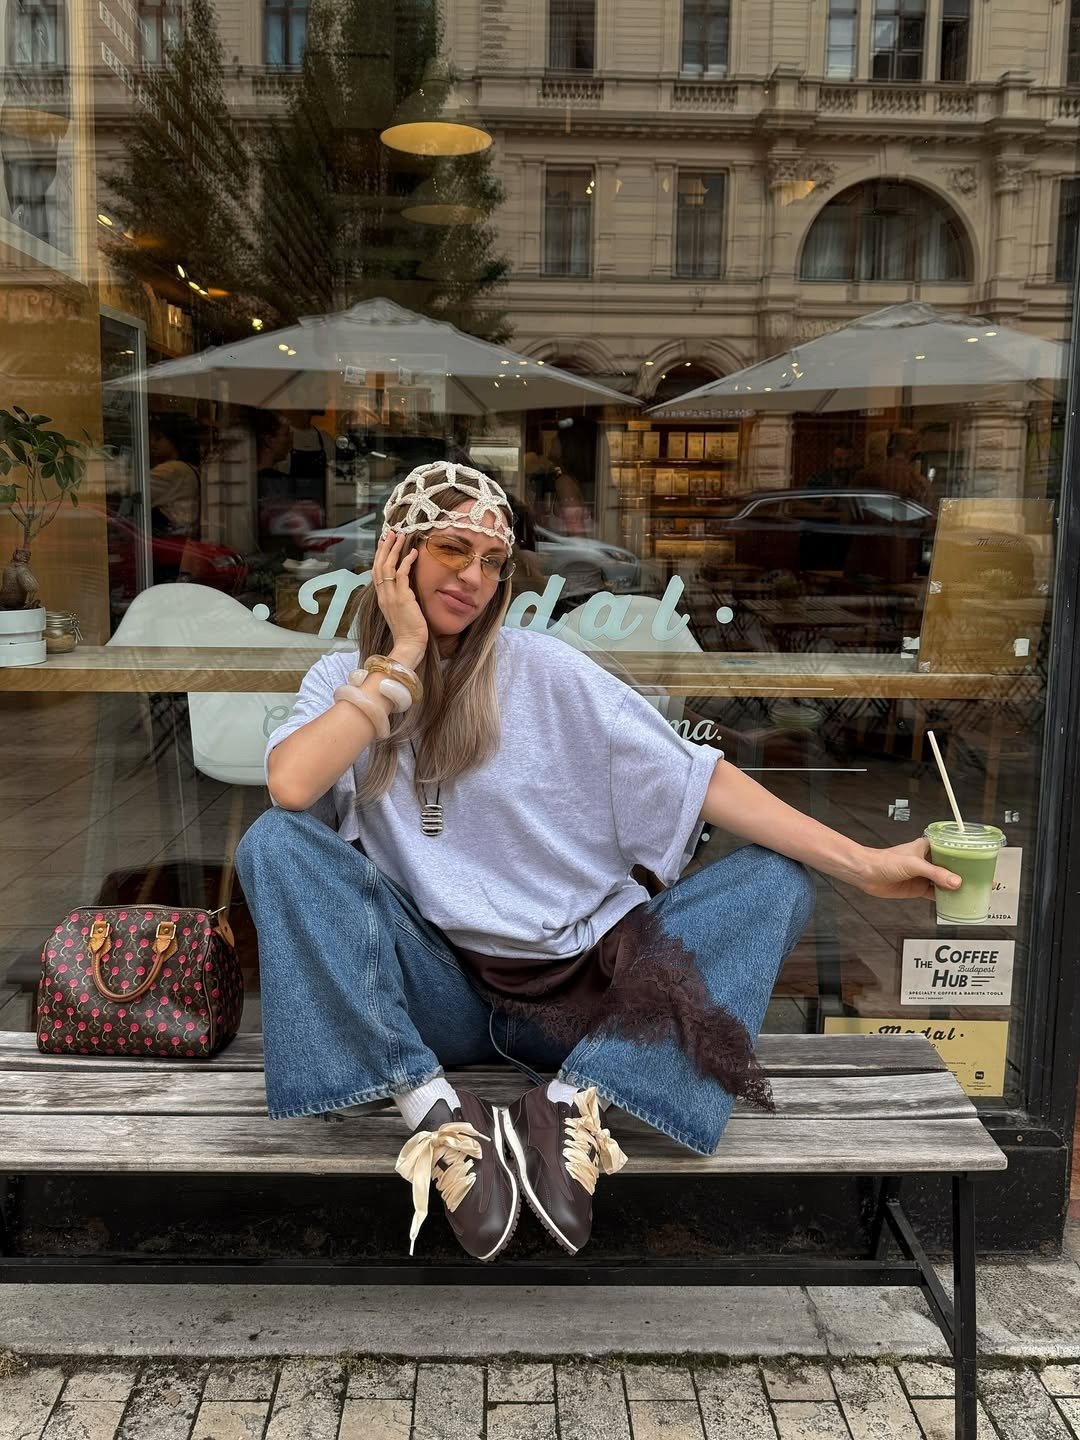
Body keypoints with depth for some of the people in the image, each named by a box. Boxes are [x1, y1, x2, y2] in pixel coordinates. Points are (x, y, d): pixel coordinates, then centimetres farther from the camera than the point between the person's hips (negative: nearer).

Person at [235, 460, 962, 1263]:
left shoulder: (544, 671, 2)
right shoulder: (345, 681, 5)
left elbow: (696, 778, -5)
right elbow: (291, 785, -18)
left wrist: (862, 863, -12)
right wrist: (404, 655, -10)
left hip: (581, 985, 1)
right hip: (439, 991, 0)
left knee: (778, 882, -15)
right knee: (277, 844, -22)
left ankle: (571, 1105, -28)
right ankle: (435, 1110, -26)